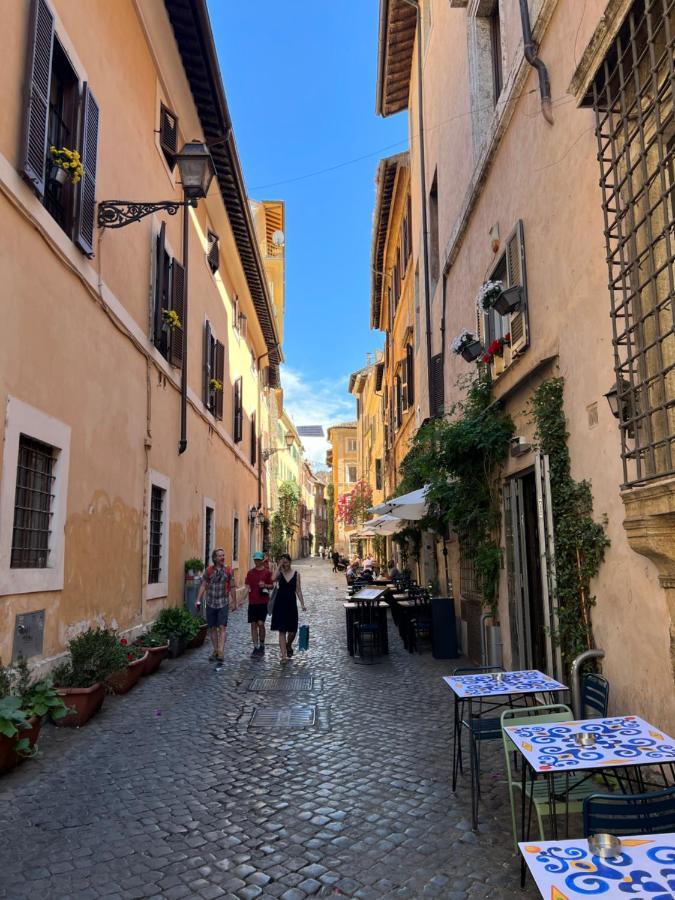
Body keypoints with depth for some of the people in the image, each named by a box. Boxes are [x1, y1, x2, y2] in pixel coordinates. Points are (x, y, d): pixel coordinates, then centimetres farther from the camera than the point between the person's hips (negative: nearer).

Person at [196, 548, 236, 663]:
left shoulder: (228, 570, 1)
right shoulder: (209, 570, 2)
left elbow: (232, 587, 6)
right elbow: (203, 585, 6)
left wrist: (234, 602, 8)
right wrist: (198, 600, -1)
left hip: (223, 603, -2)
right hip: (211, 603, 2)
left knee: (222, 627, -11)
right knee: (212, 628, 9)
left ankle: (221, 652, -14)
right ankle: (215, 651, 21)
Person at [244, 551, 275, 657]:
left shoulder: (267, 572, 1)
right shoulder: (250, 572, 9)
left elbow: (272, 586, 4)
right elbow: (247, 584, 13)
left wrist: (265, 585, -15)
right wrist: (247, 588, -7)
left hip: (263, 602, -3)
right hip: (252, 602, 3)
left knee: (260, 623, -9)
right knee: (253, 624, 4)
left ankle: (262, 645, 10)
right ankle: (255, 647, 12)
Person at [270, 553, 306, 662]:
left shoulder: (296, 574, 3)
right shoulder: (280, 573, 0)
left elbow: (298, 590, 4)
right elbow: (273, 579, -23)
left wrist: (302, 604, -1)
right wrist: (279, 567, -18)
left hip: (291, 604, 1)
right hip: (280, 603, -1)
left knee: (292, 630, 4)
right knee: (282, 630, 0)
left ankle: (288, 645, 36)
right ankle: (283, 655, 5)